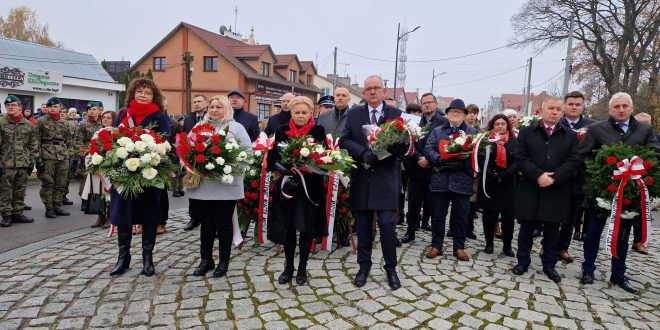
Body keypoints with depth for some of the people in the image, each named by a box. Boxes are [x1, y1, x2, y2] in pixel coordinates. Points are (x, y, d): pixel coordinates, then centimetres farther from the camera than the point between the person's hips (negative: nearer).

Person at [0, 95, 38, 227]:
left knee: (20, 191, 10)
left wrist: (31, 162, 6)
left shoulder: (28, 125, 8)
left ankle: (17, 214, 20)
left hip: (23, 164, 3)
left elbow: (33, 145, 12)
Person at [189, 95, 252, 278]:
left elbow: (247, 152, -4)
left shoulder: (236, 127, 2)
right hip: (202, 184, 4)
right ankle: (206, 259, 25)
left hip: (226, 184, -3)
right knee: (206, 223, 11)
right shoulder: (199, 126, 14)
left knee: (223, 223, 6)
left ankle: (224, 261, 19)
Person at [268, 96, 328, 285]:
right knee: (287, 227, 7)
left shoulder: (318, 131, 0)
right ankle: (289, 267, 25)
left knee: (307, 228, 6)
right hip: (288, 185, 1)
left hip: (310, 187, -1)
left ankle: (302, 268, 23)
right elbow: (274, 158, 0)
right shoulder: (282, 131, 3)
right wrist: (285, 170, -18)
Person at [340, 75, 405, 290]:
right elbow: (344, 140, -1)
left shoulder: (396, 115, 3)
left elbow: (404, 146, -2)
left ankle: (391, 268, 16)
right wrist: (363, 152, -18)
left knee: (387, 224, -3)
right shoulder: (354, 114, 8)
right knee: (363, 225, 10)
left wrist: (384, 151, -22)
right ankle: (364, 265, 27)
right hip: (361, 177, 2)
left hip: (386, 178, -2)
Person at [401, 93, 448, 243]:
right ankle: (411, 230, 12)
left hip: (434, 168, -1)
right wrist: (419, 158, -11)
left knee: (431, 201, 7)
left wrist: (429, 159, -13)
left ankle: (425, 222, 30)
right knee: (414, 201, 4)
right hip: (416, 168, 2)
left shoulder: (443, 122, 0)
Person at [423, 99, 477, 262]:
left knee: (461, 216, 7)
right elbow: (428, 149, 0)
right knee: (437, 215, 6)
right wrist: (441, 160, -17)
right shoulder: (437, 131, 12)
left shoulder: (473, 133, 9)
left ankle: (459, 248, 20)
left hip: (462, 181, 0)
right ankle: (436, 245, 19)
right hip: (440, 180, 1)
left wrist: (461, 164, -18)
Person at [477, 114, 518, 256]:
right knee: (489, 215, 5)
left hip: (507, 184, 1)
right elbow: (481, 160, -5)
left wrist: (503, 175, -16)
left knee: (508, 215, 0)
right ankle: (489, 243, 18)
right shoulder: (486, 139, 3)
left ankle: (507, 246, 13)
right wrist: (492, 175, -18)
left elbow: (517, 162, -2)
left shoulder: (514, 141, 6)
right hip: (488, 182, -1)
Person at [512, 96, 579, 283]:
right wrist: (538, 175, -16)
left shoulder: (570, 136, 8)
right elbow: (521, 158, -4)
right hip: (530, 189, -1)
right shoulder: (526, 132, 5)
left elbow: (572, 162, -2)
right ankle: (523, 261, 21)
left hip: (557, 192, 1)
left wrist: (553, 177, -16)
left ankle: (549, 265, 22)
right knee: (527, 229, 8)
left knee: (552, 231, 9)